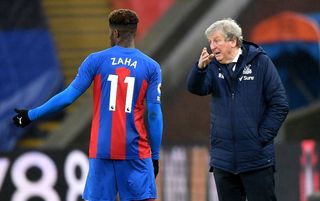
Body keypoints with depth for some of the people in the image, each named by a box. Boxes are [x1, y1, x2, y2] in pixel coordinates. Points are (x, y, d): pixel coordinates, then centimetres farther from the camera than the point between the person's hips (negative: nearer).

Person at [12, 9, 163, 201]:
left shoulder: (96, 61, 1)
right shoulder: (151, 67, 1)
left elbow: (68, 96, -1)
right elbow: (154, 114, -2)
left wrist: (31, 115, 8)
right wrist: (155, 155, 4)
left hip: (101, 149, 1)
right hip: (135, 150, -1)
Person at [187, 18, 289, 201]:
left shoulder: (260, 62, -3)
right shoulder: (214, 66, 8)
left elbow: (280, 105, -3)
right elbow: (197, 88, -11)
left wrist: (262, 137, -9)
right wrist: (200, 68, -31)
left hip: (257, 159, -4)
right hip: (223, 160, 4)